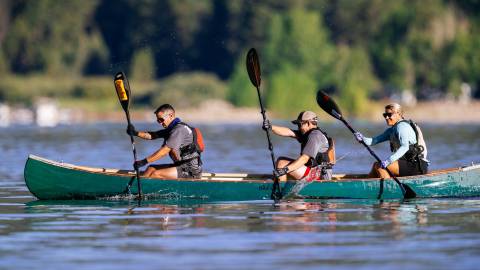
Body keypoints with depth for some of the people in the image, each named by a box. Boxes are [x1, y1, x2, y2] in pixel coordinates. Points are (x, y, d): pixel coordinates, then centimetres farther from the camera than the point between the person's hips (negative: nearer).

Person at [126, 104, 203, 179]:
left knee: (156, 174, -18)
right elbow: (152, 135, 10)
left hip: (191, 170, -10)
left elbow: (164, 151, -22)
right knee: (151, 168, 7)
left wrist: (144, 161, -22)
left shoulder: (179, 129, -16)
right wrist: (135, 133, -7)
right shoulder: (171, 129, 15)